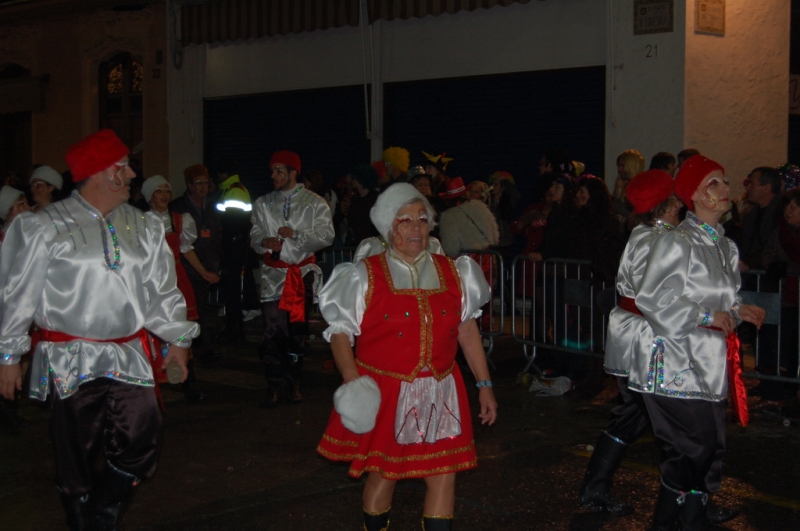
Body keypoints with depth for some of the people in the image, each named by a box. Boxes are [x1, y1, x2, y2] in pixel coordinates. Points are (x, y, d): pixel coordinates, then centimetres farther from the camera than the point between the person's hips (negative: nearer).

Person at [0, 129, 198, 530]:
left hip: (129, 358, 4)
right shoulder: (45, 227, -4)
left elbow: (162, 290, 16)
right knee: (76, 455, 5)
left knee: (141, 441, -2)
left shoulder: (142, 228, 10)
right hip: (72, 360, -4)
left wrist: (177, 337, 15)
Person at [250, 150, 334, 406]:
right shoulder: (263, 203, 11)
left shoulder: (315, 203, 1)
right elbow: (255, 237, 9)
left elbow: (325, 236, -8)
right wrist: (264, 242, -13)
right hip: (273, 274, 1)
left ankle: (294, 382, 20)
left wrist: (296, 235, -16)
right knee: (273, 330, -8)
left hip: (303, 273, -1)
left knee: (298, 330, 8)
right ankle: (274, 385, -2)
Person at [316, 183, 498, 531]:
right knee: (383, 474, 8)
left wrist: (484, 384, 9)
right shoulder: (365, 276, -3)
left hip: (439, 394, 3)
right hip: (383, 395, -3)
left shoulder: (453, 273, 7)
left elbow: (467, 329, 11)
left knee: (443, 474, 3)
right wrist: (353, 382, -17)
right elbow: (340, 332, -3)